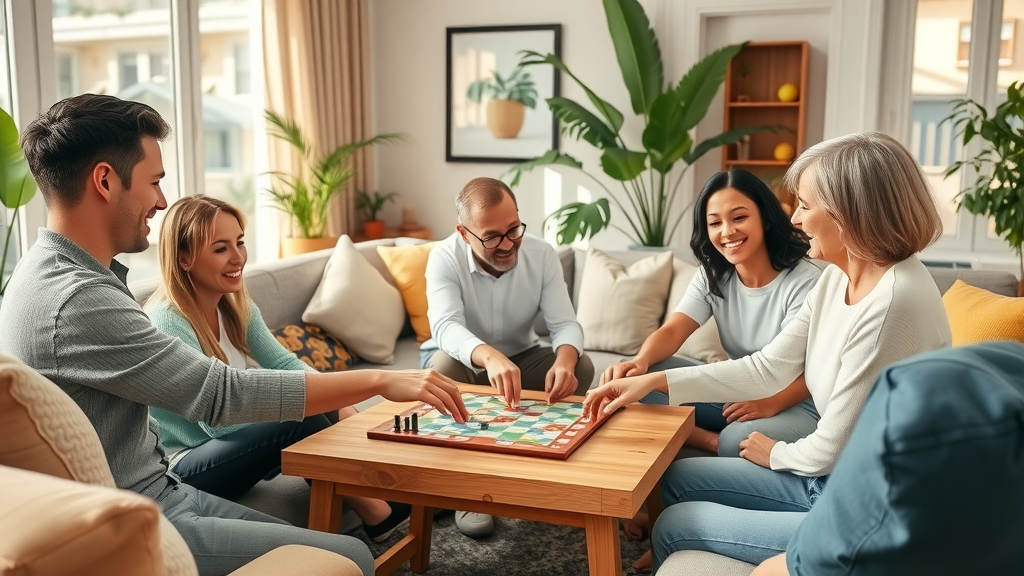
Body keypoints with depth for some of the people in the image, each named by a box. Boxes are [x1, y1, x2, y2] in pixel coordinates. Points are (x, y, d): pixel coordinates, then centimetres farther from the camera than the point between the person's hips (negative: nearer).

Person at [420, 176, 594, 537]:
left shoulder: (541, 255, -17)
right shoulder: (445, 257, -25)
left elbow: (565, 323, -22)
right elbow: (445, 327, -42)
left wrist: (564, 360, -48)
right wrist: (490, 356, -64)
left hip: (521, 357, 2)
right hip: (464, 359, -2)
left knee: (580, 367, -25)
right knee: (444, 366, -37)